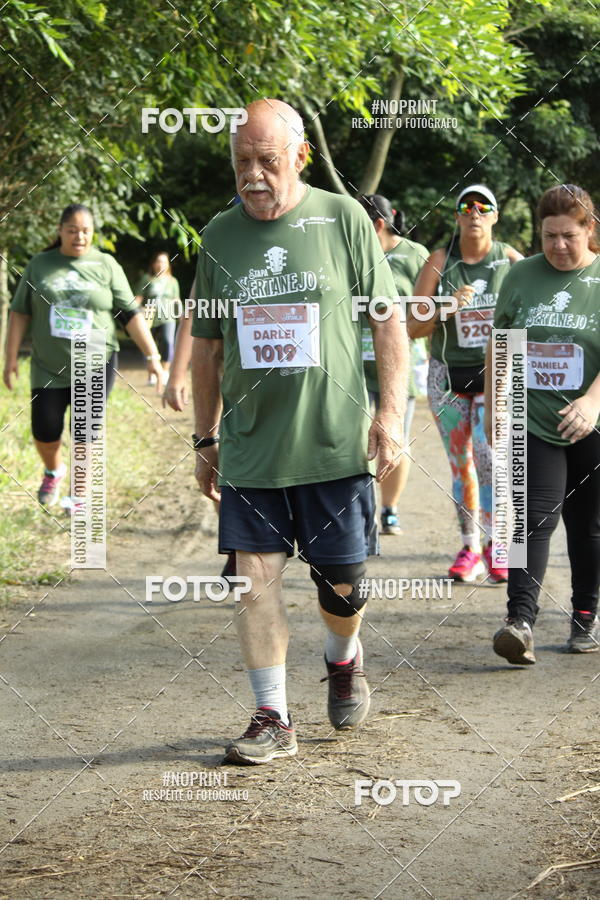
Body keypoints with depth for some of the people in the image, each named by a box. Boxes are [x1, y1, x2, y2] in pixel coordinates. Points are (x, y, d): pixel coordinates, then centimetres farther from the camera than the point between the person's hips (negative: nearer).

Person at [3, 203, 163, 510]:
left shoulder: (105, 265, 1)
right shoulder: (39, 265, 5)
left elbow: (131, 314, 0)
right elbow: (20, 312, 8)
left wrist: (151, 356, -4)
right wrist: (11, 358, 4)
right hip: (49, 367, 1)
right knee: (45, 430, 2)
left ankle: (80, 496, 13)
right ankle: (53, 471, 34)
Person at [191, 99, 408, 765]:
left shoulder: (343, 218, -1)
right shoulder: (220, 236, 6)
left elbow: (389, 321, 1)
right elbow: (207, 346, 14)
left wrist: (391, 412, -7)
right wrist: (205, 439, 14)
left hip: (336, 442, -2)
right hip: (249, 446, 2)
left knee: (340, 581, 6)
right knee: (255, 578, -3)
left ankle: (343, 659, 37)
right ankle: (271, 719, 6)